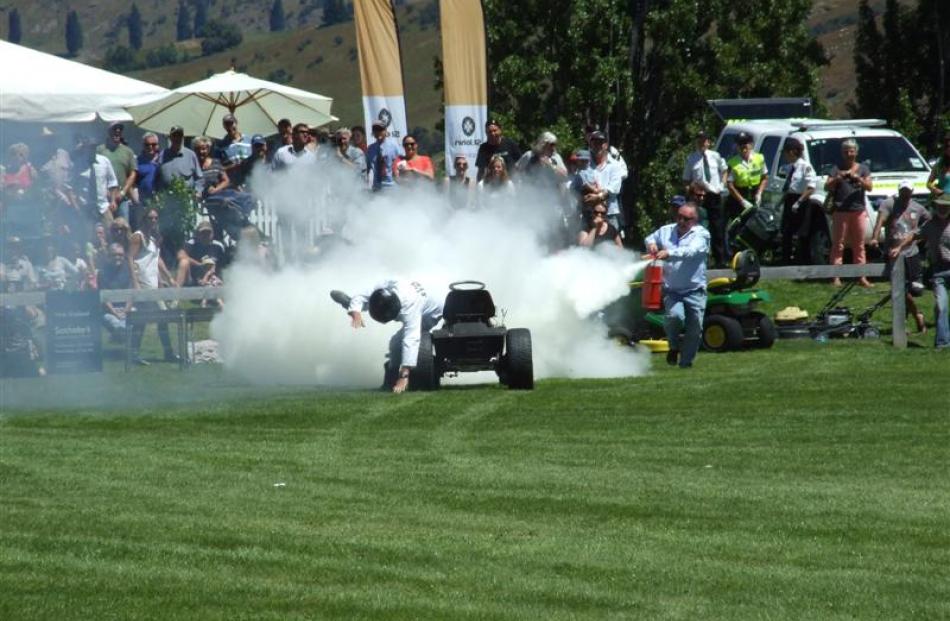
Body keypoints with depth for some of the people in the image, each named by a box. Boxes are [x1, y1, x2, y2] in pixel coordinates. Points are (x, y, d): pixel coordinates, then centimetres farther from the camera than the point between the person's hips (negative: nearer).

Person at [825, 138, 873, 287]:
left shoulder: (863, 169, 12)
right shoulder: (837, 169, 7)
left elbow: (869, 187, 2)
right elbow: (827, 187, 0)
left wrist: (858, 178, -16)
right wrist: (837, 178, -19)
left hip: (858, 211, 2)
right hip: (841, 212, -2)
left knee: (859, 245, 3)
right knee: (838, 245, -5)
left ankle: (862, 277, 5)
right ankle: (836, 277, -6)